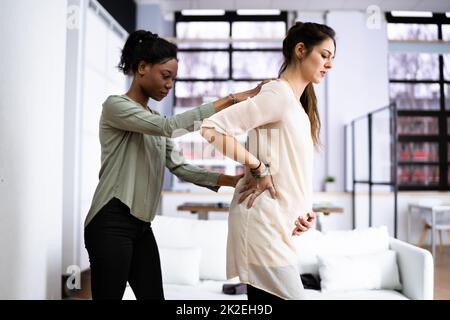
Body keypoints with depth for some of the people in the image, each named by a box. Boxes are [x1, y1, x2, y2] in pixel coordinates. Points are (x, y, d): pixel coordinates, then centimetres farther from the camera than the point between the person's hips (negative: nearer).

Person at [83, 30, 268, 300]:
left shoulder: (154, 121, 18)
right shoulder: (115, 105, -6)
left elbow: (180, 167, 7)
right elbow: (170, 126, -22)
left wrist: (232, 180, -6)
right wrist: (231, 99, -22)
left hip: (141, 225, 8)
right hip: (111, 224, -8)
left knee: (153, 295, 8)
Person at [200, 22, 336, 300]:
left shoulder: (298, 102, 17)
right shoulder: (278, 94, -12)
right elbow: (209, 129, -20)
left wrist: (304, 210, 2)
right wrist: (258, 169, -15)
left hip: (278, 224, 9)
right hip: (264, 223, -9)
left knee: (265, 295, 13)